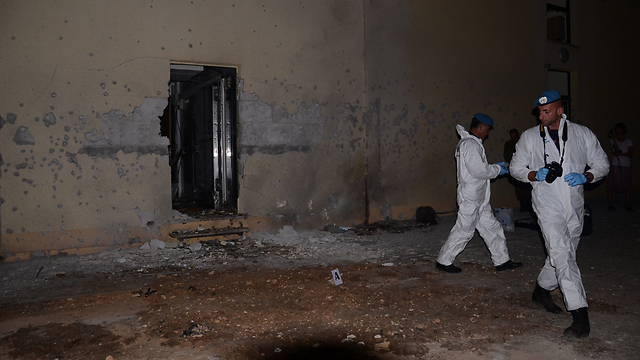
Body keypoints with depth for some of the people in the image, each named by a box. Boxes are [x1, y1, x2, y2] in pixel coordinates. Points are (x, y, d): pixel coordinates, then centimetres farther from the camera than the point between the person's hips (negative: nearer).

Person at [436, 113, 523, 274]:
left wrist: (493, 167, 12)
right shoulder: (470, 144, -18)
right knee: (464, 230, -2)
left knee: (491, 227, 13)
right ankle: (443, 261, 10)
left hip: (479, 199, 11)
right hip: (470, 198, -11)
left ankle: (502, 261, 22)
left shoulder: (470, 143, 16)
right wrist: (498, 169, -9)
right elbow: (479, 170, -23)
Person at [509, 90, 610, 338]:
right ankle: (580, 315, -13)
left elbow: (602, 163, 9)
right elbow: (515, 167, 8)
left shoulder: (583, 134, 3)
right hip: (548, 208, -3)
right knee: (563, 256, -14)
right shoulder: (530, 137, 2)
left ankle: (542, 290, 39)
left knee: (561, 255, 15)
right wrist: (535, 175, -12)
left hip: (575, 207, 3)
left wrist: (586, 176, -12)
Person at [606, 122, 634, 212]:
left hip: (626, 165, 1)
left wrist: (620, 154, -13)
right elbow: (617, 150, -11)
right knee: (611, 185, -5)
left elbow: (631, 154, -1)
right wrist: (613, 137, -15)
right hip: (615, 165, -1)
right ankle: (610, 205, 3)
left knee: (627, 187, 0)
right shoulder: (612, 140, 6)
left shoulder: (629, 141, 11)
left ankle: (628, 206, 6)